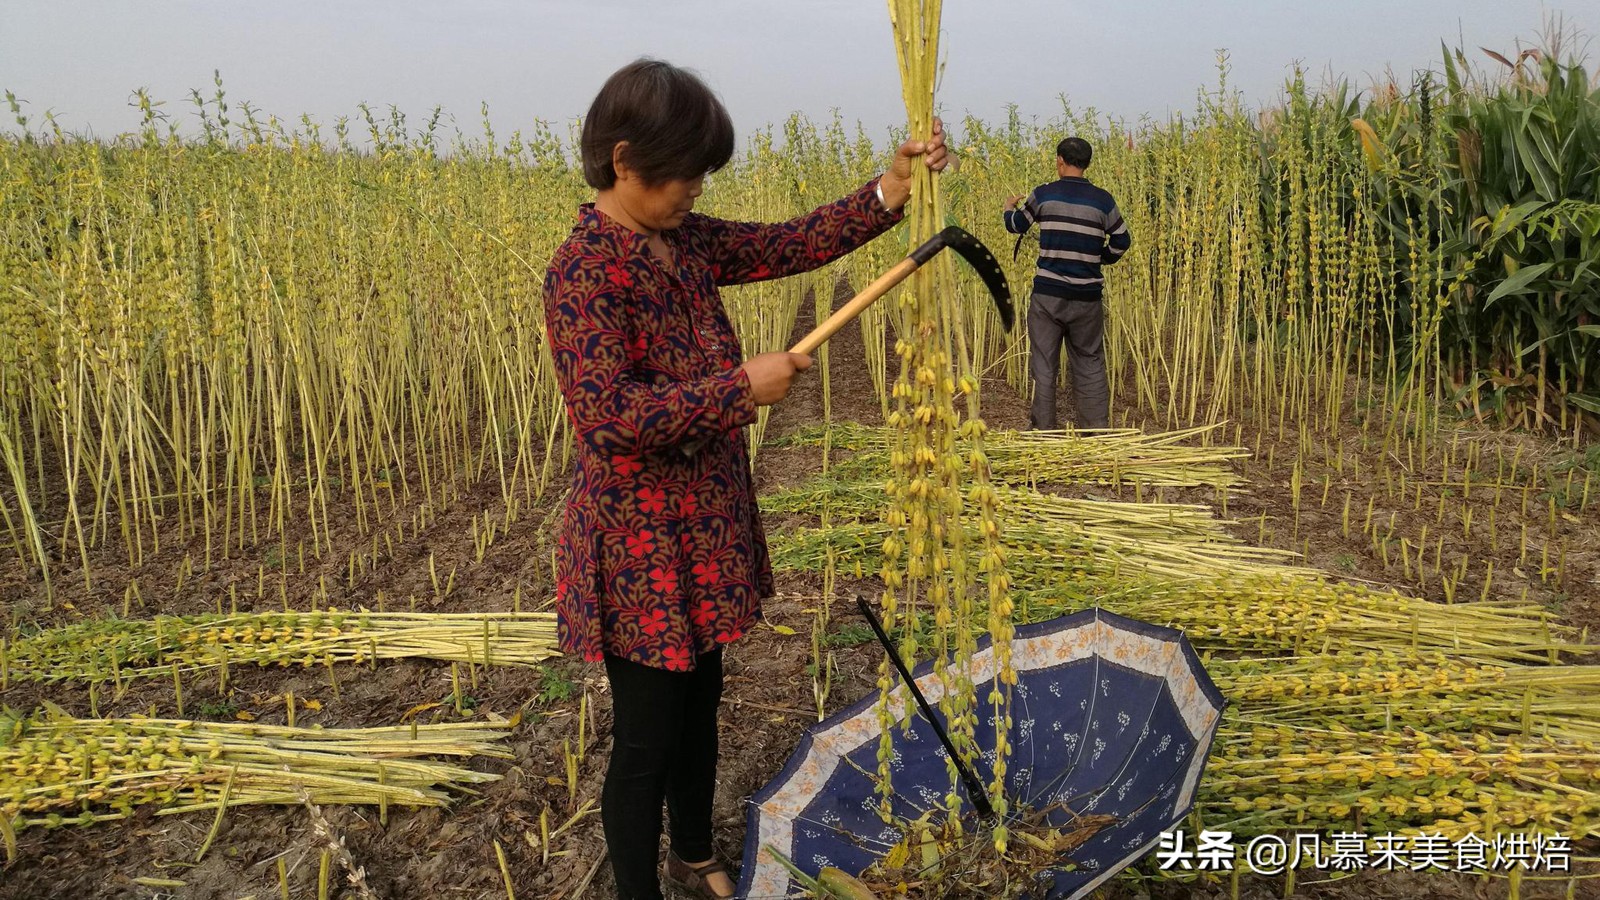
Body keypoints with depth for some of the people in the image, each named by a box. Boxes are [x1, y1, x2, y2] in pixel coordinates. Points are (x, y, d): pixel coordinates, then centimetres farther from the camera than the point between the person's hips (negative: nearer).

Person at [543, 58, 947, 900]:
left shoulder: (689, 240, 4)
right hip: (640, 545, -8)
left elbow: (797, 243, 4)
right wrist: (741, 386, -25)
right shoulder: (583, 271, -20)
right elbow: (607, 415, -29)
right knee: (647, 736, 6)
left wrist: (894, 186, -8)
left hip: (704, 529, 8)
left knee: (699, 704, 23)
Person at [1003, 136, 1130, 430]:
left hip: (1048, 293, -1)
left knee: (1044, 364, 8)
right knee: (1090, 365, 11)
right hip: (1087, 296, 1)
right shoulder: (1102, 200, -1)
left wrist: (1009, 208, 36)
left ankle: (1044, 431, 13)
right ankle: (1097, 430, 12)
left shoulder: (1043, 194, -4)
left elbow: (1016, 227, 13)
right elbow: (1121, 241, 8)